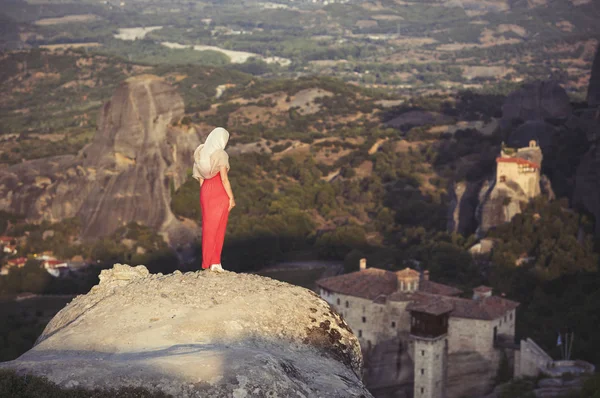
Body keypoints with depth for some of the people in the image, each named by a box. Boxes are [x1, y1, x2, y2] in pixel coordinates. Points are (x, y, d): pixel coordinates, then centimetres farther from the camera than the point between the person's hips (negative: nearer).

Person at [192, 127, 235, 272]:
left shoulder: (201, 153, 8)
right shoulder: (221, 154, -13)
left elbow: (201, 179, 11)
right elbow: (224, 179, -17)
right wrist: (231, 198, -9)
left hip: (206, 192, 6)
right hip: (220, 193, -6)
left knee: (208, 227, 11)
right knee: (218, 228, 1)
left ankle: (207, 263, 10)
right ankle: (215, 262, 0)